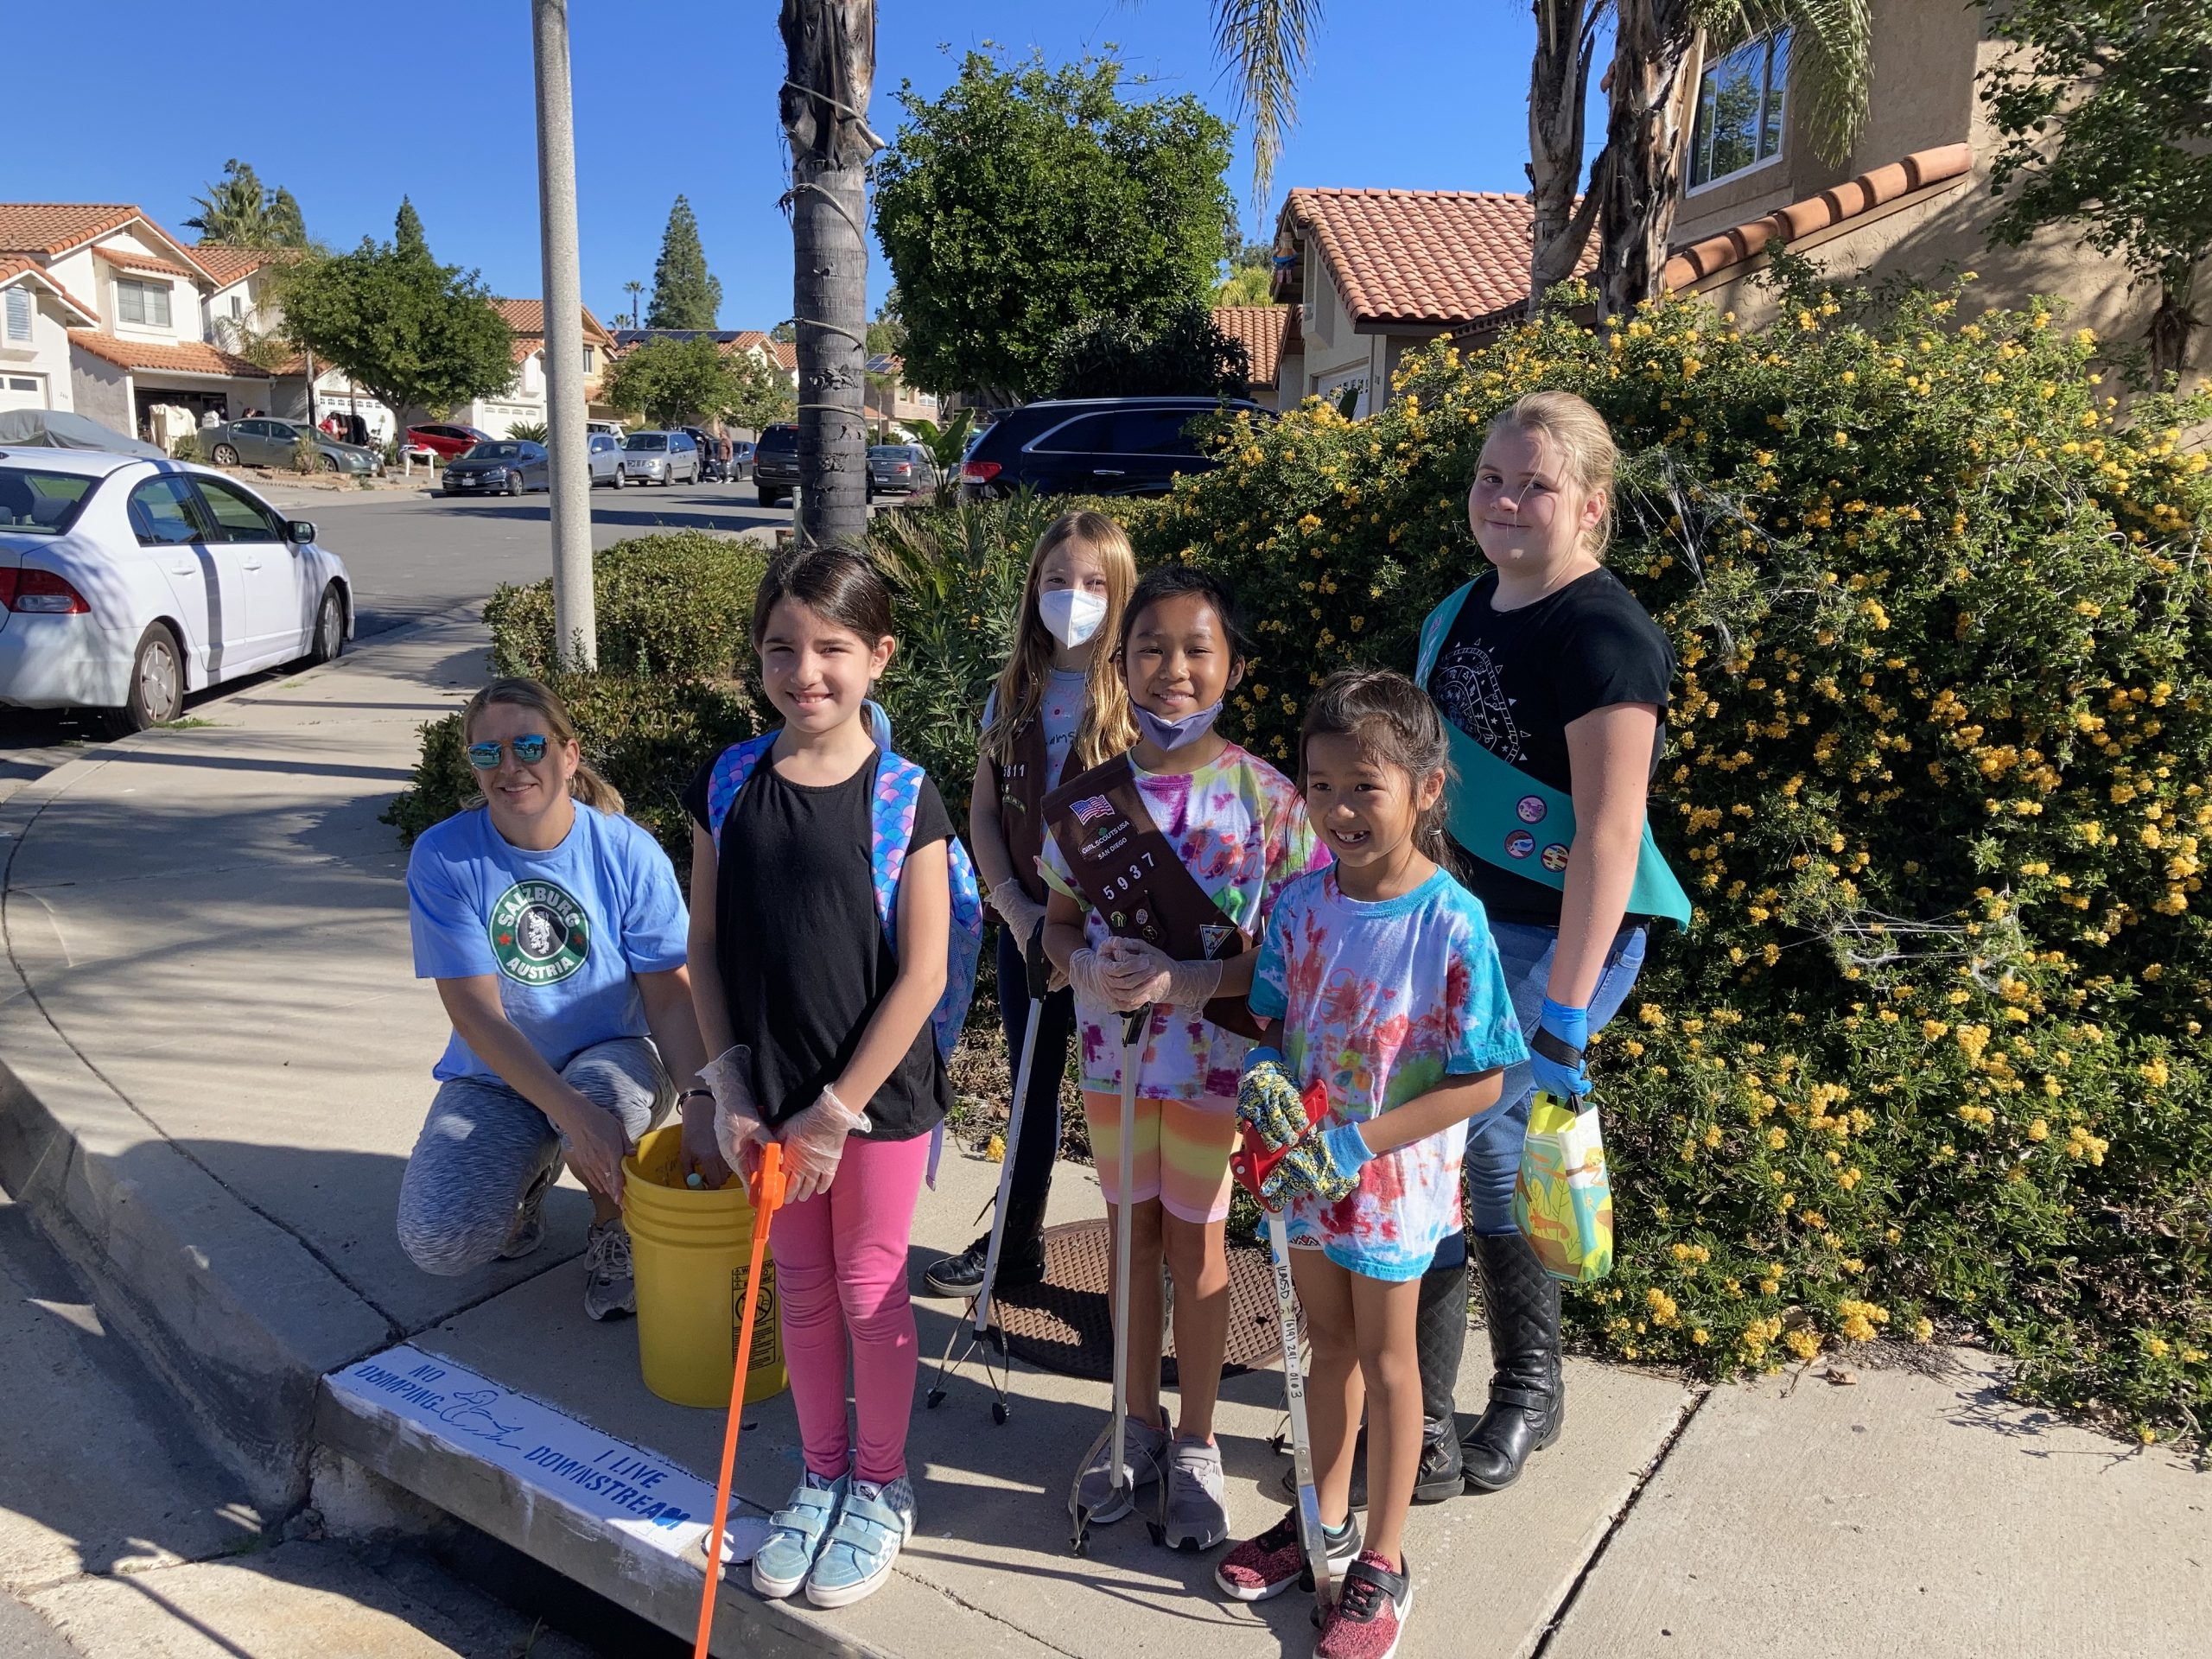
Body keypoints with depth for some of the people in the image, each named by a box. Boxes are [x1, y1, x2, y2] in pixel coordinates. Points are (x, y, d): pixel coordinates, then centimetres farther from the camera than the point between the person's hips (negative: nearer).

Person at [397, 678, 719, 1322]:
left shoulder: (628, 852, -14)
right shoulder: (443, 857, -15)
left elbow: (669, 995, -14)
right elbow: (476, 1011, -20)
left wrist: (699, 1100, -32)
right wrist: (574, 1114, -32)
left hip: (610, 1057, -1)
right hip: (495, 1076, 1)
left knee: (605, 1094, -37)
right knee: (437, 1243, -20)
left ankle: (615, 1241, -2)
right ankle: (527, 1174, 18)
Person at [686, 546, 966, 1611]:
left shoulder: (904, 798, -14)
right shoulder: (727, 786, -3)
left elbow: (922, 974, -14)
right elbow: (707, 946, 2)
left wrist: (836, 1113, -13)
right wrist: (731, 1087, -5)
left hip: (878, 1096, -3)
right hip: (769, 1096, 3)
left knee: (870, 1294, 11)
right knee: (800, 1291, 18)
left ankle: (882, 1490, 33)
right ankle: (822, 1476, 38)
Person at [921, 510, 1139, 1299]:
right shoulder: (1014, 694, 5)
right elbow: (983, 810, 6)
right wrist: (1016, 907, -5)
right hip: (1025, 921, 5)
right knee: (1032, 1085, 19)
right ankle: (1015, 1245, 35)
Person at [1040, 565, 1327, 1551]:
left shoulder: (1266, 799, -13)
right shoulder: (1086, 801, -4)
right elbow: (1060, 920, 5)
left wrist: (1188, 981, -25)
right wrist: (1088, 966, -17)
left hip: (1216, 1060, -3)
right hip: (1113, 1054, 3)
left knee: (1196, 1243, 11)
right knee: (1132, 1236, 17)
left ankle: (1194, 1446, 32)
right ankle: (1139, 1426, 37)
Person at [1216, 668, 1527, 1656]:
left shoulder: (1451, 925, -22)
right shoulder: (1301, 905, -8)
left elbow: (1483, 1082, -19)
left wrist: (1360, 1143, -24)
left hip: (1395, 1178, -4)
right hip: (1305, 1169, 4)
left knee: (1385, 1359, 13)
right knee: (1328, 1343, 21)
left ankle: (1382, 1564, 32)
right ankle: (1326, 1521, 42)